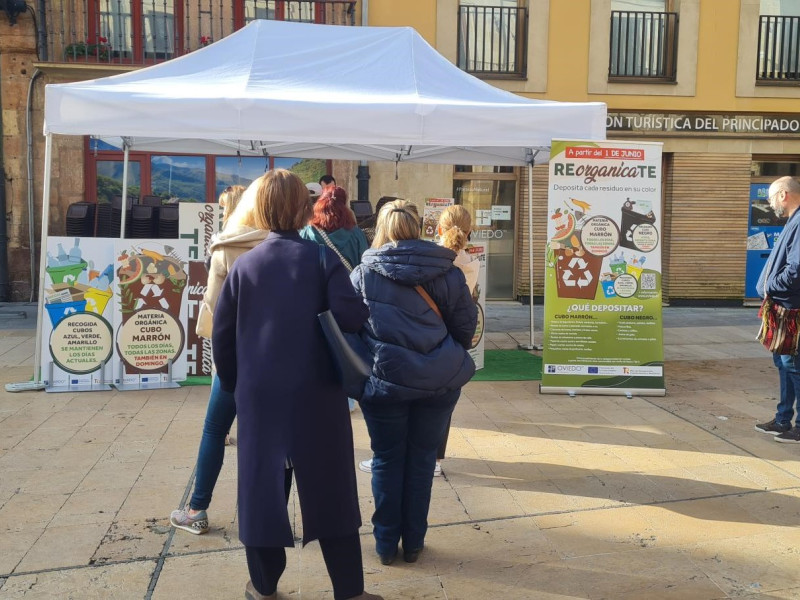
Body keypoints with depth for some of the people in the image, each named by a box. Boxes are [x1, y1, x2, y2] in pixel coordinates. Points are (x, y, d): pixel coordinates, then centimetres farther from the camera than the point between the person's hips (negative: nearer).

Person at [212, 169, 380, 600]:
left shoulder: (244, 264, 1)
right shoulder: (323, 257, -6)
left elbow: (222, 333, 3)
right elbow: (348, 315, -18)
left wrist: (232, 384, 16)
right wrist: (367, 311, 4)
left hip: (259, 393, 2)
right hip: (316, 392, -1)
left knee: (262, 485, 13)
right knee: (329, 488, 9)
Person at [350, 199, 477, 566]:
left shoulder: (362, 274, -4)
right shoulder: (446, 273, -2)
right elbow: (466, 325, 4)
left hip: (384, 380, 0)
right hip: (439, 380, 1)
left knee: (387, 460, 12)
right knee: (422, 458, 13)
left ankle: (386, 544, 23)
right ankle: (413, 542, 24)